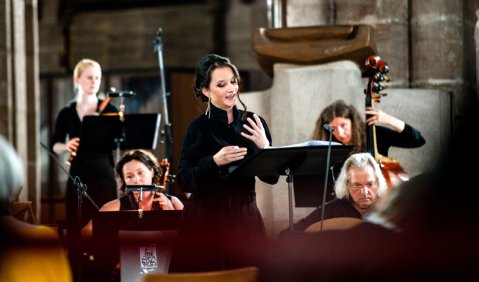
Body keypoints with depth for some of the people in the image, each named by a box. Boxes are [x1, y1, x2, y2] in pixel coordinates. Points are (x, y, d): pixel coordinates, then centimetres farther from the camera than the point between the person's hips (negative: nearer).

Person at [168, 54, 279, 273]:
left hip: (245, 218, 3)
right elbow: (184, 181, -12)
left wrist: (264, 146, -15)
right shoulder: (199, 128, -7)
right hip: (206, 221, -3)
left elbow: (271, 177, 1)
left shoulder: (253, 123, 3)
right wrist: (214, 161, -27)